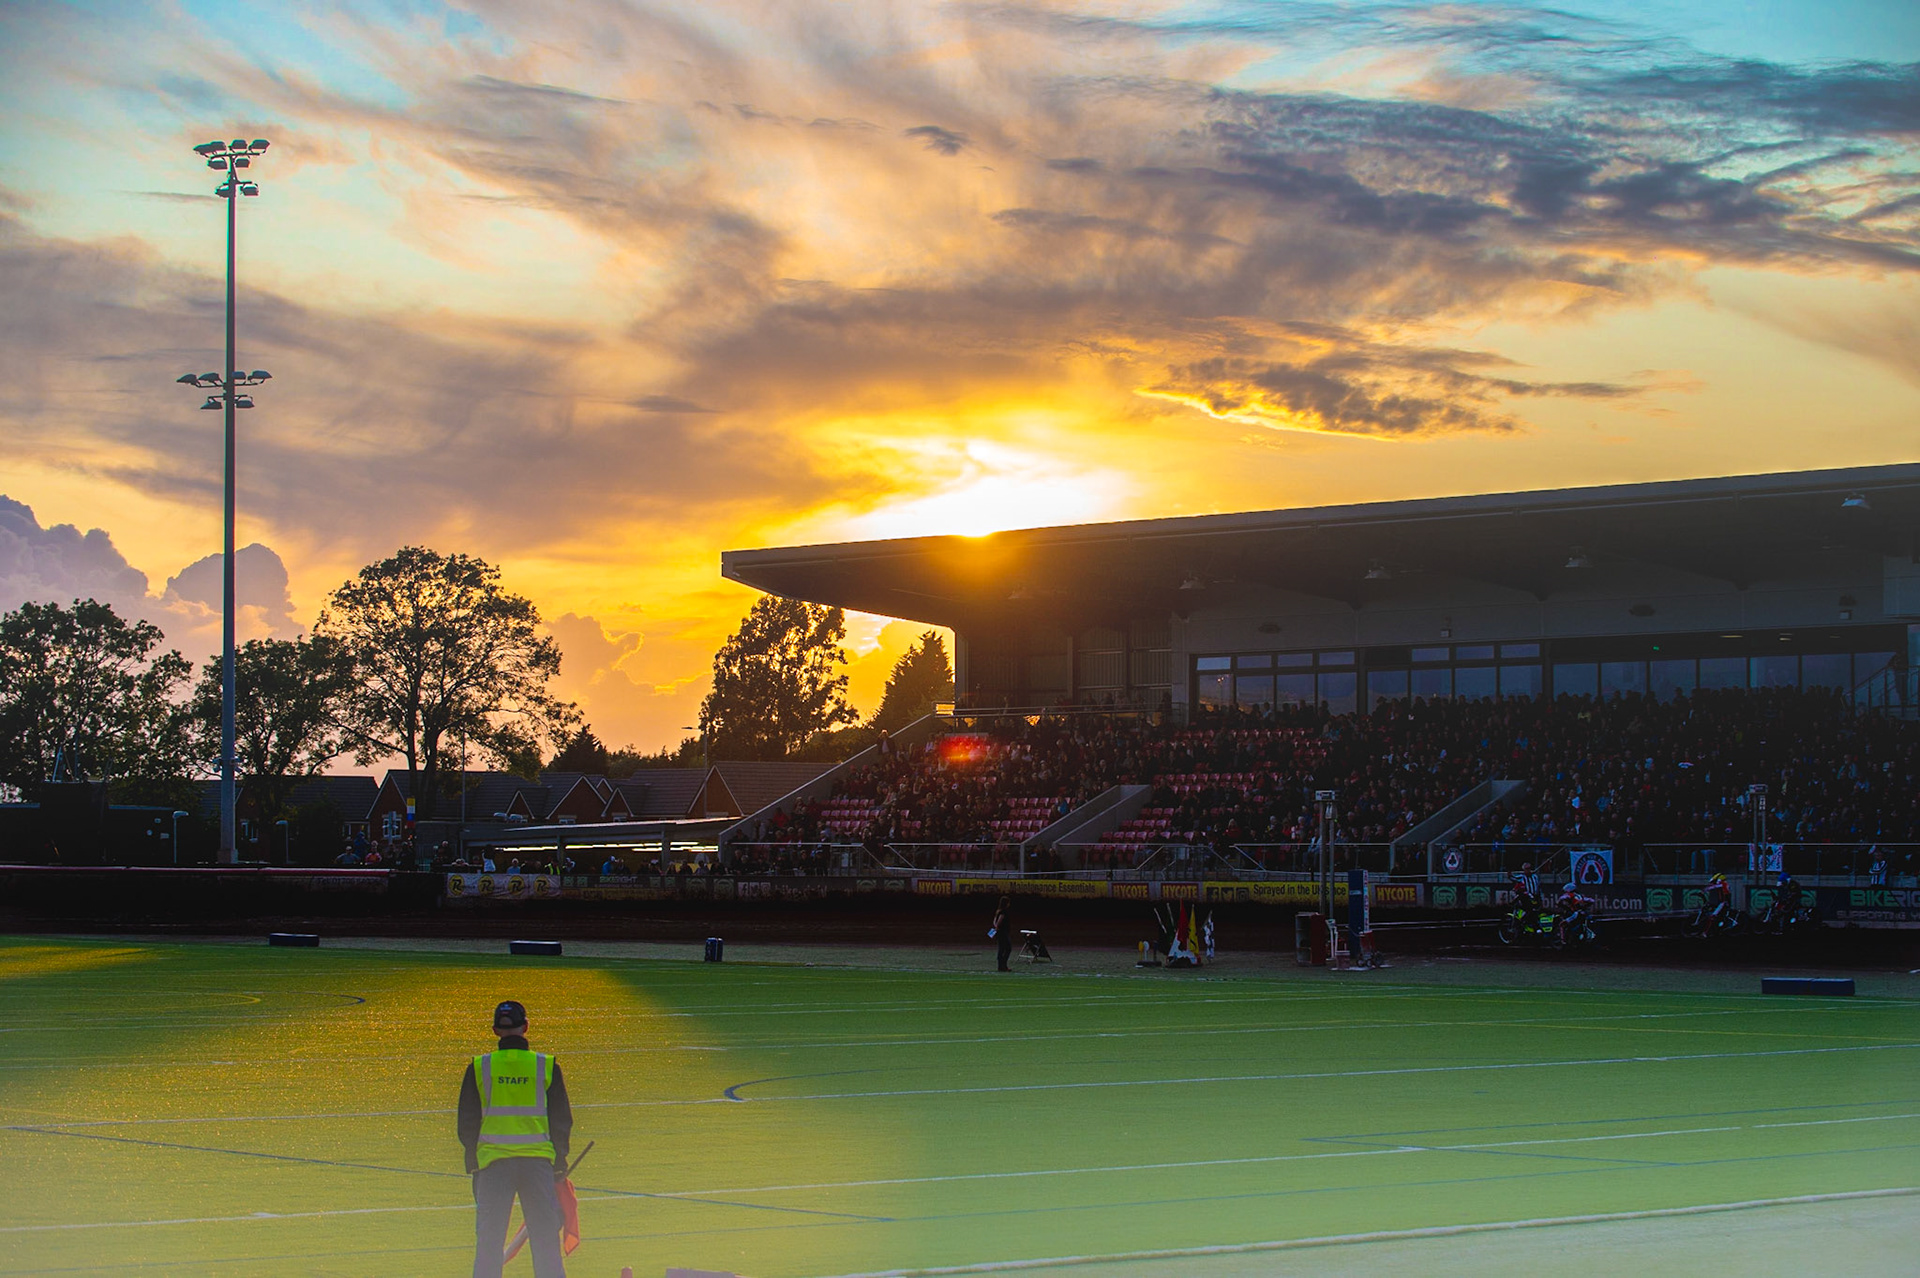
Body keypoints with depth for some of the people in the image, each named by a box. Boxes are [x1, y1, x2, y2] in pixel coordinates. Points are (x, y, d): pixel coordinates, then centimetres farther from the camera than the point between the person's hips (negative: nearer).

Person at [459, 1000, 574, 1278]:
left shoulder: (479, 1068, 0)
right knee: (546, 1241, 5)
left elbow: (467, 1121, 5)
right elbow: (562, 1119, 4)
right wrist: (560, 1161, 13)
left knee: (488, 1242, 5)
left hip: (492, 1161, 0)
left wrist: (473, 1162, 14)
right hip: (538, 1161, 0)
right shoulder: (546, 1066, 0)